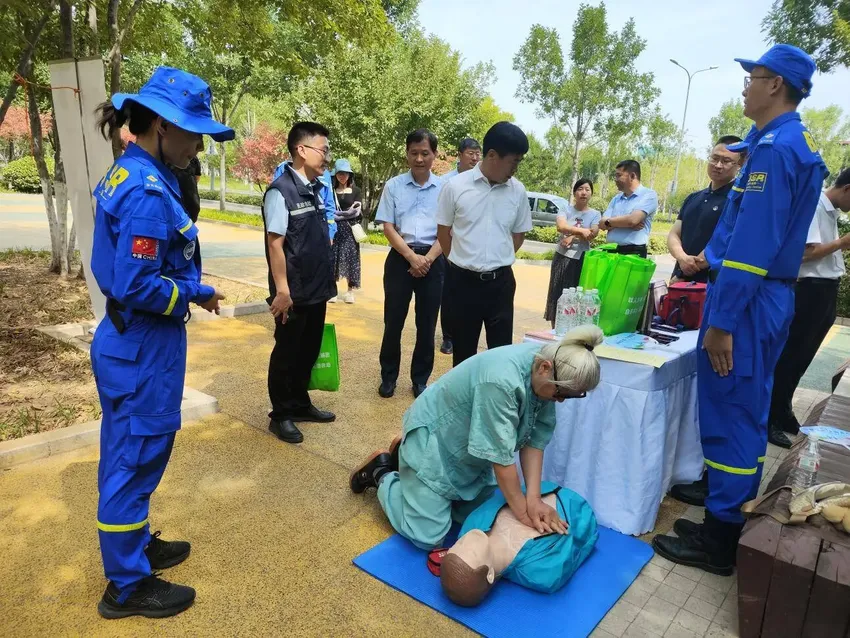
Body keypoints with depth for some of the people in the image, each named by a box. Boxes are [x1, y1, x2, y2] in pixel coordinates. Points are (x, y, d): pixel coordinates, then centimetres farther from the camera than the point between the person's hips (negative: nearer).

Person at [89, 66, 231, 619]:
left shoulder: (130, 174, 8)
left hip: (128, 341, 10)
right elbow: (137, 287, -26)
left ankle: (135, 544, 42)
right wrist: (196, 294, -11)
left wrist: (192, 291, 4)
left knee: (130, 456, 22)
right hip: (144, 347, -10)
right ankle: (128, 586, 25)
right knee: (136, 458, 5)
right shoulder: (149, 193, -23)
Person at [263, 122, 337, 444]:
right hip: (294, 292, -8)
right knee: (287, 351, 7)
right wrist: (282, 289, -20)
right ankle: (281, 415, 24)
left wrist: (327, 280, 16)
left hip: (317, 289, 8)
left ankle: (300, 404, 36)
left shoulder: (317, 189, 8)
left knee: (310, 349, 18)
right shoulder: (281, 191, -15)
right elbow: (275, 244, -18)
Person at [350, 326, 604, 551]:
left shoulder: (544, 375, -12)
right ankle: (383, 473, 15)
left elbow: (535, 438, -10)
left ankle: (403, 456, 27)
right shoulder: (501, 380, -38)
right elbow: (501, 455, -30)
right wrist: (523, 512, -20)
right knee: (427, 537, -8)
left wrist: (533, 498, -17)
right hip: (433, 441, -8)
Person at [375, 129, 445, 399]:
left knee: (426, 324, 7)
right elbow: (388, 227, -2)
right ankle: (388, 376, 22)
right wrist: (412, 257, -13)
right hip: (400, 258, 0)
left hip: (433, 260, 0)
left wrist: (427, 259, -11)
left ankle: (420, 379, 23)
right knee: (393, 321, 5)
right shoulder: (393, 186, 2)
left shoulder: (444, 188, 2)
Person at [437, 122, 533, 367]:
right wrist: (463, 263, 9)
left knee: (502, 348, 7)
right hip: (463, 280, -1)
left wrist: (498, 261, 10)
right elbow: (443, 232, 4)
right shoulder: (455, 186, -7)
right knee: (463, 348, 12)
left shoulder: (518, 191, 1)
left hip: (501, 281, 2)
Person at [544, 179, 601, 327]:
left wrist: (572, 236, -12)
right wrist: (582, 231, -20)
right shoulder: (565, 211, 4)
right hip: (562, 257, 1)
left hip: (581, 259, -1)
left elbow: (592, 235, -11)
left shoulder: (595, 214, 4)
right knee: (557, 294, 3)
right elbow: (561, 227, -16)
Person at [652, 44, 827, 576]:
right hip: (770, 298, 11)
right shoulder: (800, 146, 17)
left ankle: (719, 542, 11)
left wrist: (721, 321, -23)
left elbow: (752, 244, -23)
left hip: (746, 302, -11)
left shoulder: (773, 148, -16)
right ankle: (730, 523, 30)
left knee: (728, 416, -3)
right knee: (745, 415, 16)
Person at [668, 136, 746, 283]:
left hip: (713, 285, -6)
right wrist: (681, 257, -12)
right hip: (680, 282, 7)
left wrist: (681, 276, -11)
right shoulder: (693, 198, 17)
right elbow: (673, 235, 12)